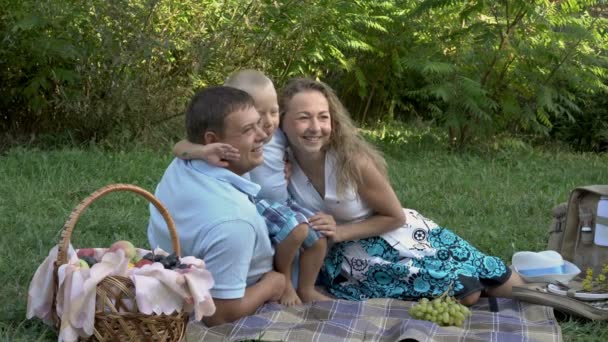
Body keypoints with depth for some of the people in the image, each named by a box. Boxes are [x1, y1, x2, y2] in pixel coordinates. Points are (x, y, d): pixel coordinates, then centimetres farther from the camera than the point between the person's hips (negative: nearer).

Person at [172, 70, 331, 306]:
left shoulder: (278, 136, -3)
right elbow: (180, 148, -34)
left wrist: (288, 169, 2)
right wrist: (204, 151, -53)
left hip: (283, 202, 8)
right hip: (254, 206, -7)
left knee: (318, 239, 3)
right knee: (296, 229, -27)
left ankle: (306, 290, 22)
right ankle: (283, 278, -1)